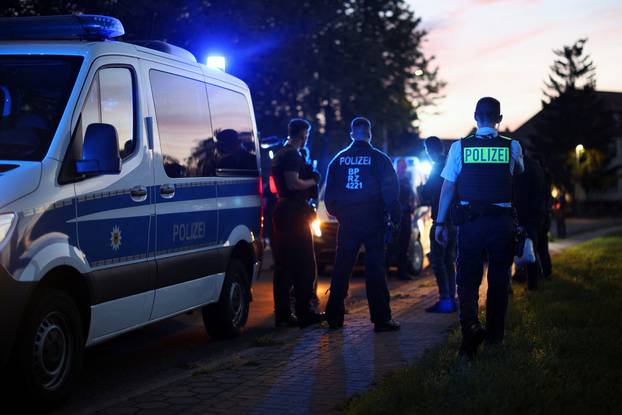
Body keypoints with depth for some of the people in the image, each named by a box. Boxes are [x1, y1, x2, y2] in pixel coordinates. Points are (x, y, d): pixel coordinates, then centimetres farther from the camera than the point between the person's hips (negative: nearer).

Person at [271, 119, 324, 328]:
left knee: (283, 265, 9)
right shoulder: (292, 155, -12)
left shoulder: (279, 154, 18)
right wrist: (313, 181, -8)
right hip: (294, 213, -10)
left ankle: (282, 313, 12)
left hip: (281, 212, 10)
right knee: (304, 265, -5)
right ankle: (304, 312, -5)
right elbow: (293, 183, -23)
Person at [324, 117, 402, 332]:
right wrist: (394, 217, 3)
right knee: (375, 269, -2)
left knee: (341, 268, 9)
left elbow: (329, 192, 10)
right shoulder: (379, 159, -4)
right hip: (373, 221, -3)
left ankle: (334, 316, 12)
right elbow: (391, 191, -5)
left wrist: (336, 212, 23)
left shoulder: (339, 159, 6)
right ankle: (381, 319, -3)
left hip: (347, 221, 3)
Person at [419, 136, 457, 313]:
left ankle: (445, 300, -12)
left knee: (437, 260, -7)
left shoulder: (439, 167, -12)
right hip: (454, 219, 9)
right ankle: (451, 299, 16)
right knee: (449, 260, 14)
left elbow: (426, 194, -13)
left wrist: (424, 190, 9)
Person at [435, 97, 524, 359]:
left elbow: (448, 187, -1)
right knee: (498, 280, 12)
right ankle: (494, 334, 21)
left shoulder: (460, 147, -1)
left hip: (470, 221, -1)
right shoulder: (512, 147, 1)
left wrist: (440, 222, 4)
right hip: (502, 220, 1)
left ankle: (470, 325, -19)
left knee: (468, 279, 4)